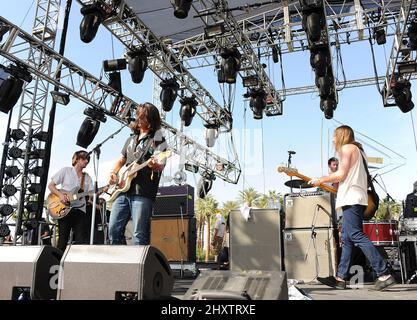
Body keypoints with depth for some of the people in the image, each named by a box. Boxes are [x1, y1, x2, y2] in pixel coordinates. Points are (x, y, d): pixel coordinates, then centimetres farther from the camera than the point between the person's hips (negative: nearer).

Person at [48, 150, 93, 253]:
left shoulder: (87, 177, 16)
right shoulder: (66, 170, 6)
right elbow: (50, 185, 4)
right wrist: (60, 195, -13)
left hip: (80, 210, 3)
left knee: (80, 241, -4)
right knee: (63, 240, -3)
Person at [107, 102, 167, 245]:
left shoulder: (158, 140, 1)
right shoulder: (131, 139, 22)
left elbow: (161, 164, -13)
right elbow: (120, 160, 28)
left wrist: (155, 165, -37)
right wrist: (113, 173, 8)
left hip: (143, 192, -7)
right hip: (123, 190, 7)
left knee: (140, 235, -7)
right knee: (114, 229, 6)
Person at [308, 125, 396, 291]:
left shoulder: (346, 147, -3)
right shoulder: (358, 150, 25)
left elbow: (341, 174, -11)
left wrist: (320, 180, -1)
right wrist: (333, 183, 26)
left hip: (351, 199, -10)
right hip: (356, 199, 10)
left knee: (356, 236, -13)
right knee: (346, 239, 7)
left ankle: (384, 274, -13)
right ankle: (340, 278, 9)